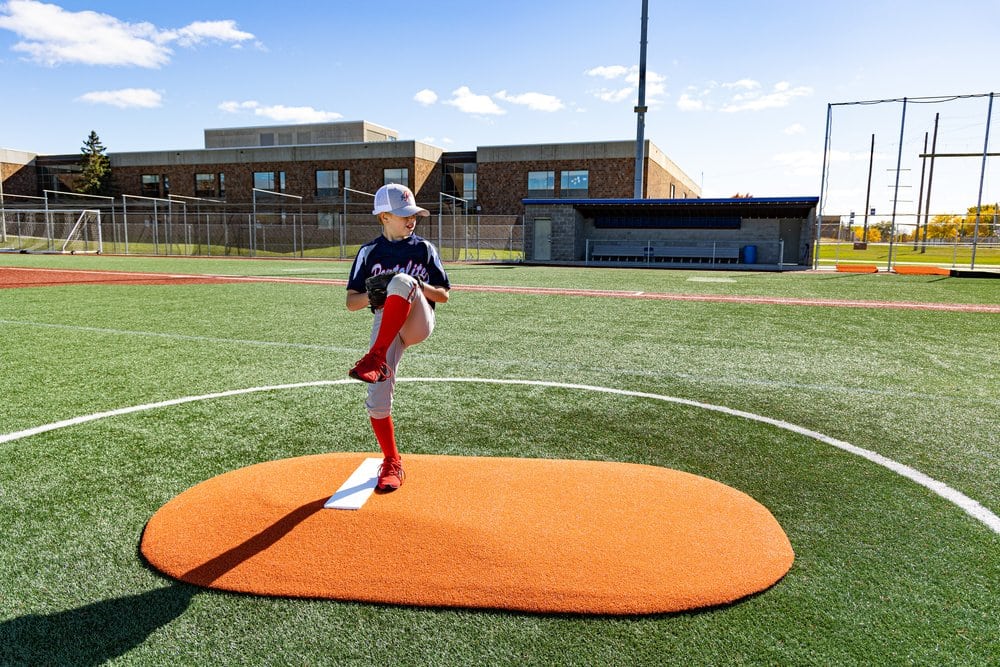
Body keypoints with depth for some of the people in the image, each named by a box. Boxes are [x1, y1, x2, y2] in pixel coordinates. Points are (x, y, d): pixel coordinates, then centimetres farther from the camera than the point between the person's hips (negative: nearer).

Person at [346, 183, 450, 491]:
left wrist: (419, 287, -13)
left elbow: (443, 295, 8)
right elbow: (351, 302, 6)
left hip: (419, 321, -1)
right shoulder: (369, 252, 7)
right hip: (385, 323, 2)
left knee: (400, 281, -33)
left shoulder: (424, 248, 7)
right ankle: (392, 463, 15)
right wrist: (372, 294, -16)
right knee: (377, 400, -8)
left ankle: (375, 358, -35)